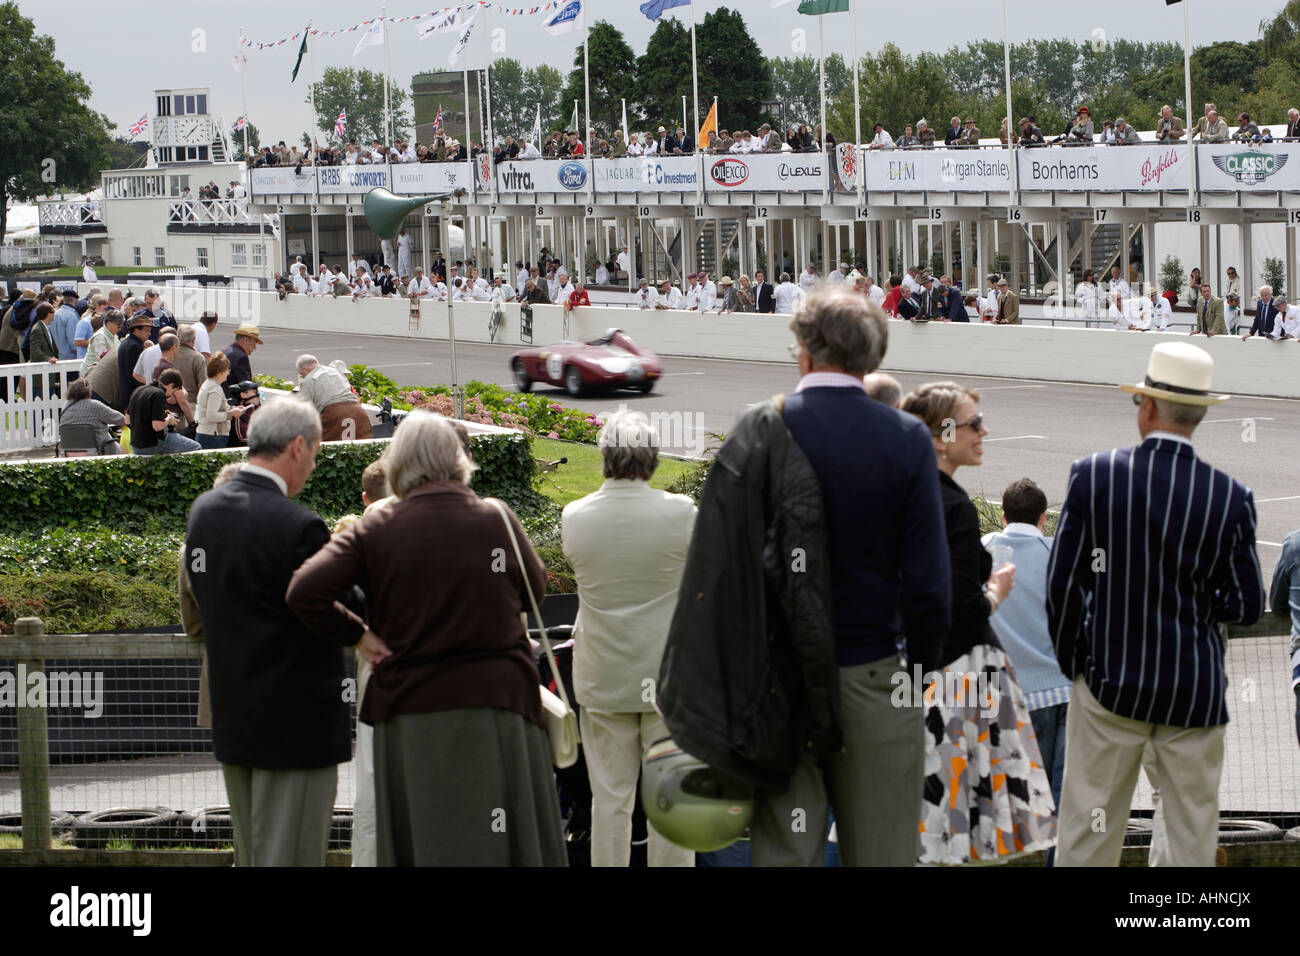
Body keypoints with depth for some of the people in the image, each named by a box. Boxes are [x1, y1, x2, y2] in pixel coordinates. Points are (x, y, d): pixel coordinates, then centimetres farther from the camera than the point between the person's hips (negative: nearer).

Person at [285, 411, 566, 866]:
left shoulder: (375, 530, -5)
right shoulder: (497, 520, -4)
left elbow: (303, 591, -13)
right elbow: (534, 588, 12)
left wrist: (357, 636, 1)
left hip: (409, 714, 1)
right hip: (494, 706, -1)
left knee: (419, 845, 9)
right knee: (496, 842, 5)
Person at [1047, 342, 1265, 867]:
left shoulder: (1094, 475, -9)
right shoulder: (1231, 497, -9)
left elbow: (1062, 582, -5)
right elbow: (1246, 606, -3)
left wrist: (1071, 658, 10)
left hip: (1110, 681, 0)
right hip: (1196, 694, 0)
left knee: (1087, 833, 7)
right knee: (1192, 838, 8)